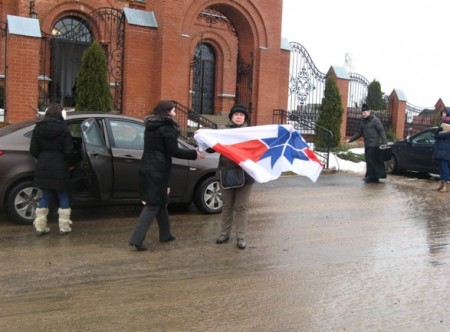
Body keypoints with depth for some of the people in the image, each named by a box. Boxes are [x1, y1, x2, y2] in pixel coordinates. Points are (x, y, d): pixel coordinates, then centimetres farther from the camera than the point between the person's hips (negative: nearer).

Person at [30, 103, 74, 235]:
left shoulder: (38, 128, 1)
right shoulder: (63, 129, -9)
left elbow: (33, 150, 1)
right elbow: (69, 151, -11)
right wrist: (68, 163, 7)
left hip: (43, 167, 4)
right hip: (59, 168, -4)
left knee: (45, 196, 13)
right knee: (63, 197, 8)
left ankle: (40, 227, 14)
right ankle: (64, 227, 10)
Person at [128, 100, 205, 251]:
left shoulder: (150, 127, 14)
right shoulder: (167, 128, -11)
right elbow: (174, 151, -15)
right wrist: (195, 154, -9)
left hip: (148, 168, 9)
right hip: (158, 170, -9)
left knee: (160, 201, 18)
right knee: (153, 204, -6)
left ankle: (165, 234, 27)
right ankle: (137, 239, -10)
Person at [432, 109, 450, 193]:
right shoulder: (442, 124, 23)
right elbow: (435, 135, 12)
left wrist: (439, 135, -5)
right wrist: (439, 128, -7)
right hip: (440, 147, 8)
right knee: (441, 166, 5)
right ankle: (441, 184, 6)